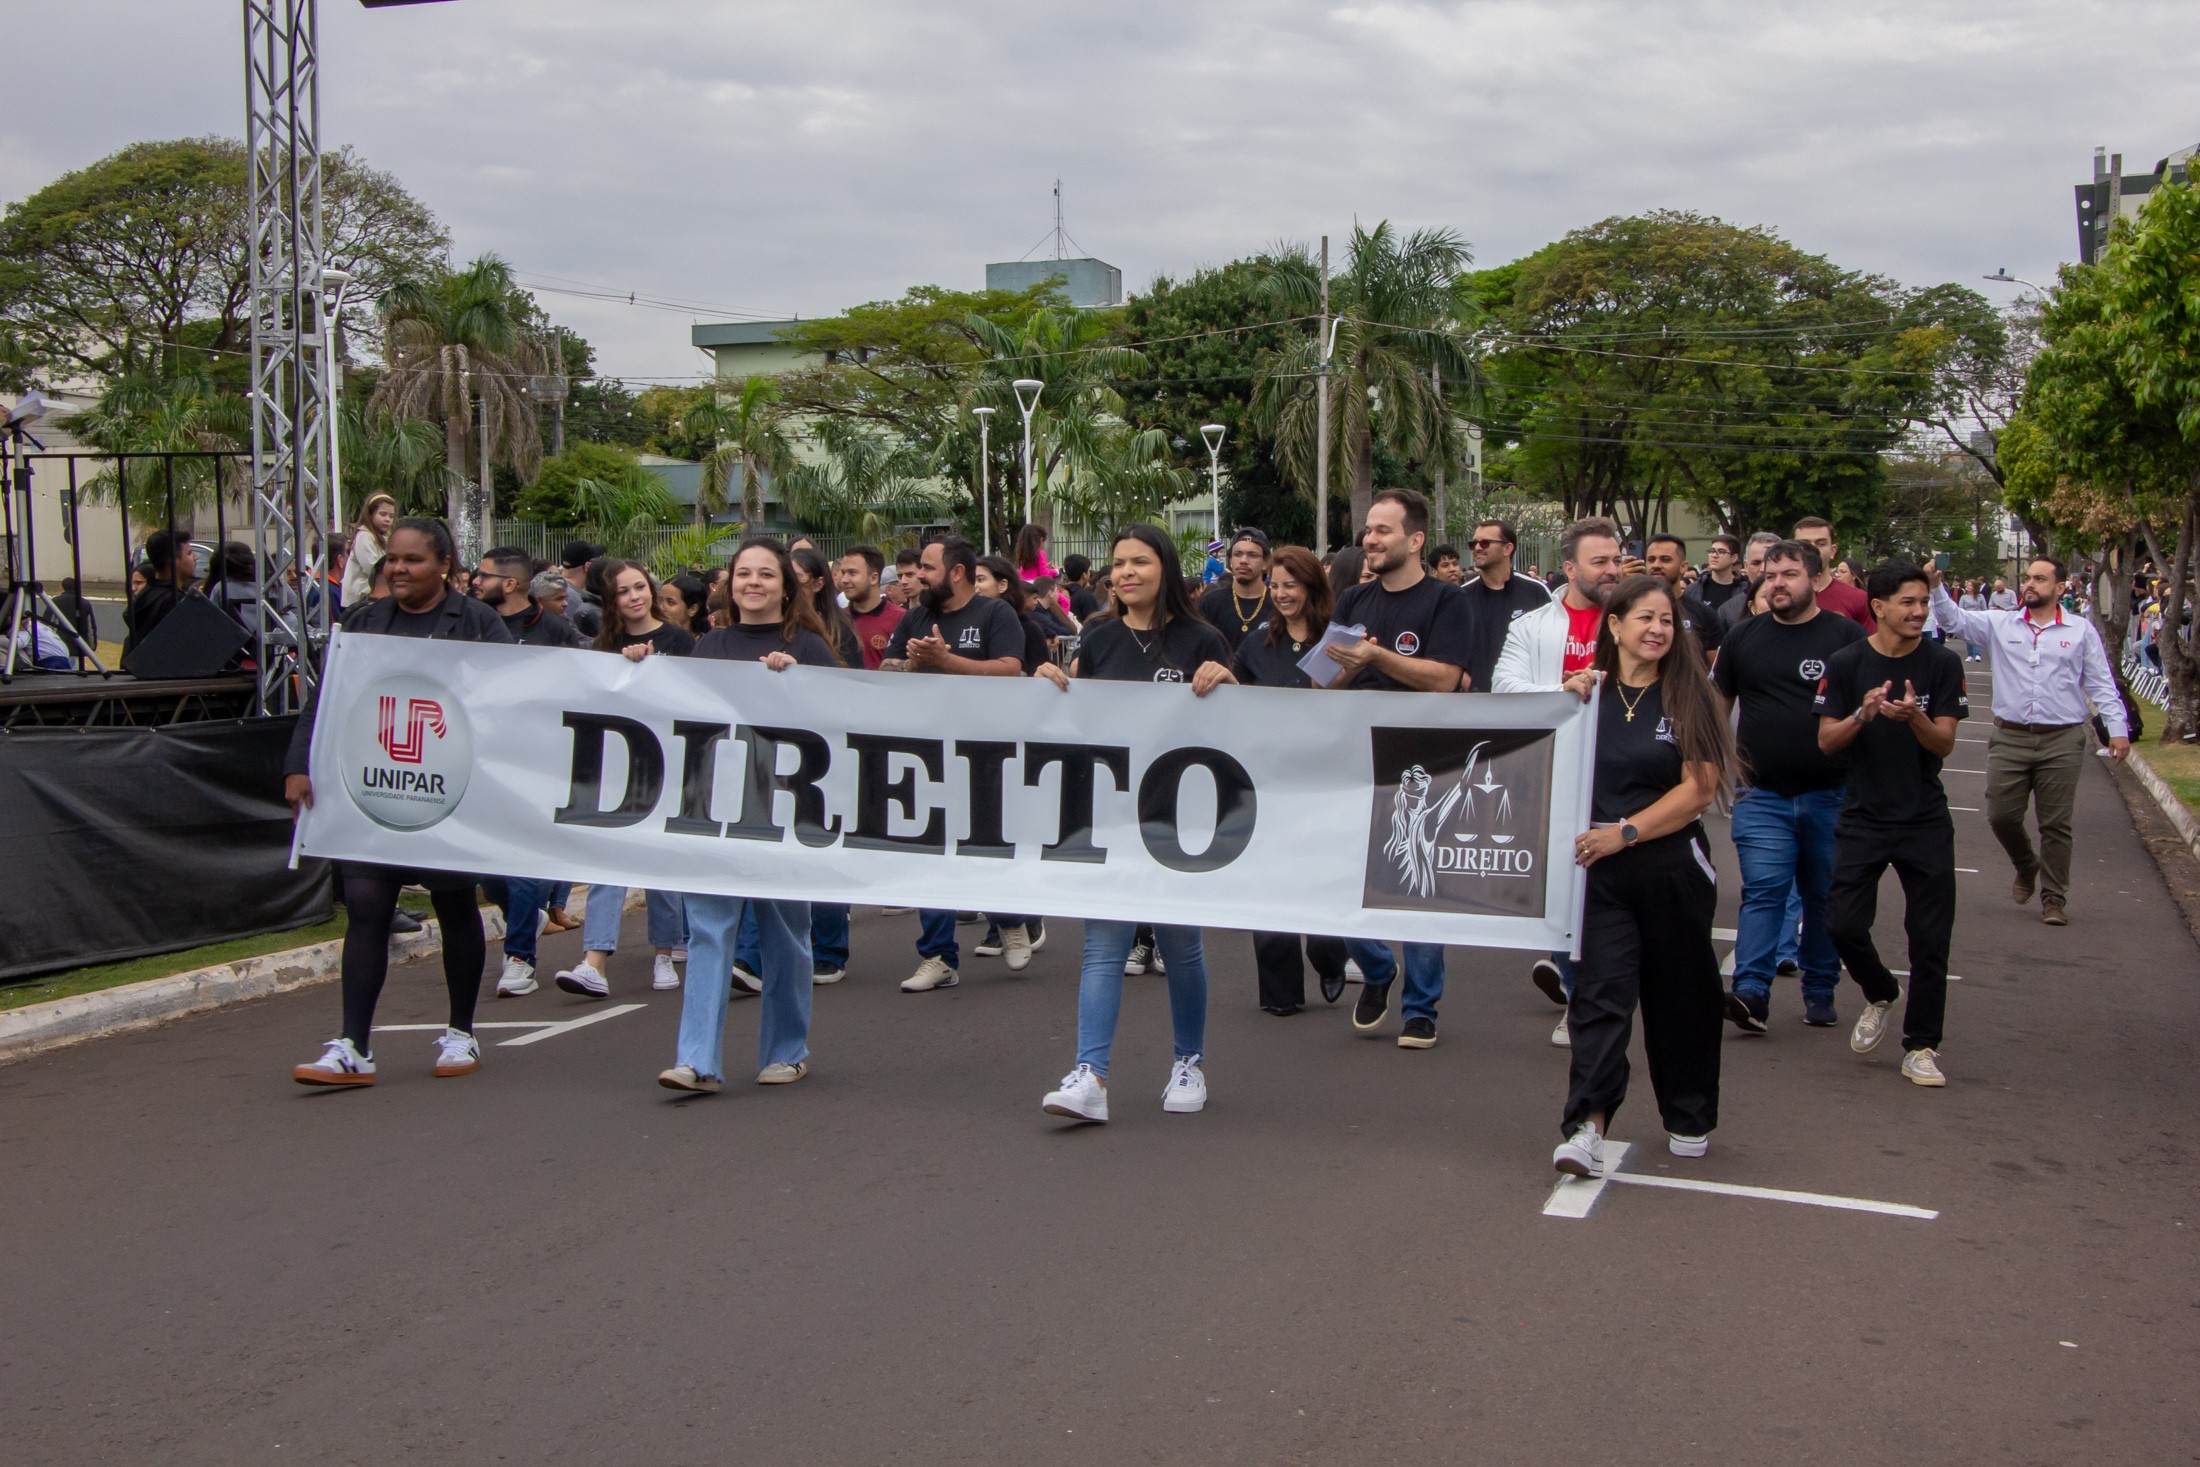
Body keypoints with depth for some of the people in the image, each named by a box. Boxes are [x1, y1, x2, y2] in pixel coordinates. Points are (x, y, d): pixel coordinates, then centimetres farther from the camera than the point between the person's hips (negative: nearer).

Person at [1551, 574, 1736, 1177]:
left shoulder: (1687, 697, 0)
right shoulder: (1591, 692, 6)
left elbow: (1699, 787, -7)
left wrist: (1626, 831, -16)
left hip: (1673, 867, 0)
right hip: (1599, 872, 0)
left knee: (1679, 995, 11)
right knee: (1599, 992, -9)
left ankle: (1689, 1118, 29)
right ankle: (1587, 1126, -15)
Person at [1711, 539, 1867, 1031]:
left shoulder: (1847, 636, -1)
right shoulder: (1744, 637, 7)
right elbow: (1717, 704, 15)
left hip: (1831, 793, -1)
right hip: (1762, 793, 1)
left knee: (1825, 895, 10)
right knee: (1763, 889, -10)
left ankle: (1820, 992, 22)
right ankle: (1751, 991, -16)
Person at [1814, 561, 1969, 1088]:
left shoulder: (1943, 664, -3)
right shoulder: (1846, 663, -3)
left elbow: (1945, 744, -7)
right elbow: (1826, 741, -3)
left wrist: (1915, 717, -28)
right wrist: (1863, 714, -22)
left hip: (1926, 822, 0)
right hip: (1863, 817, 0)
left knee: (1930, 937, 0)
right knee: (1842, 922, -6)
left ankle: (1920, 1048, 13)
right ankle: (1879, 994, 25)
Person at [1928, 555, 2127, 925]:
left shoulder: (2082, 631, 5)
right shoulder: (2000, 625, 7)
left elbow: (2102, 684, 6)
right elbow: (1954, 620, 0)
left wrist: (2118, 728, -2)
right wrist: (1935, 587, -17)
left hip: (2062, 742, -1)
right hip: (2009, 738, 2)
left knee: (2056, 824, 3)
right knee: (2001, 815, 3)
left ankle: (2054, 897, 14)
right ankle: (2026, 866, 32)